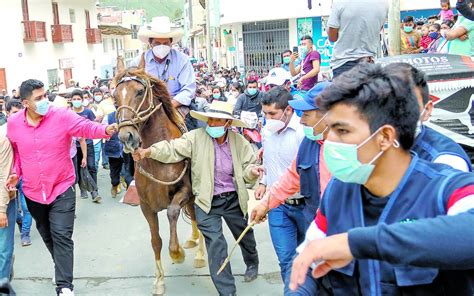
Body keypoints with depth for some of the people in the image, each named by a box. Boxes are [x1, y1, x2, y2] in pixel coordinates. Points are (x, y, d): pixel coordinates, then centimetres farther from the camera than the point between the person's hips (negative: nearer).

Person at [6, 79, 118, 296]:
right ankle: (62, 268, 45)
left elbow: (86, 127, -21)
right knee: (47, 235, 21)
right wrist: (16, 172, -3)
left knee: (62, 236, -8)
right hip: (33, 192, 4)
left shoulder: (62, 116, -14)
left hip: (61, 189, -4)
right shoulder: (13, 123, -4)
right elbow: (15, 151, 11)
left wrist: (105, 130, -42)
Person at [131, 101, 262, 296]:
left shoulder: (239, 141, -4)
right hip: (207, 202, -2)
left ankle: (252, 263, 56)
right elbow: (173, 149, -18)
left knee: (245, 236, 22)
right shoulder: (196, 137, -10)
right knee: (215, 244, -8)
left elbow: (247, 168, 0)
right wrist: (149, 151, -34)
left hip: (234, 199, 3)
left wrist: (253, 171, -23)